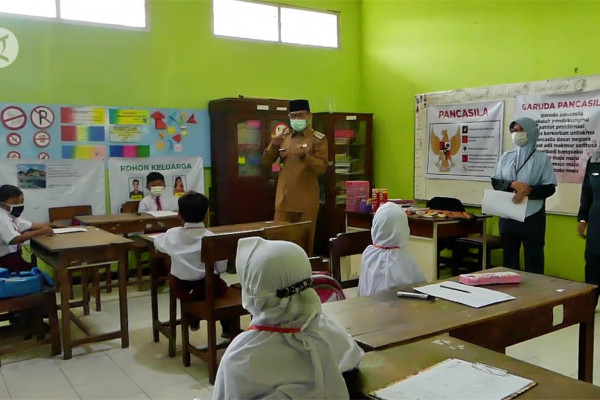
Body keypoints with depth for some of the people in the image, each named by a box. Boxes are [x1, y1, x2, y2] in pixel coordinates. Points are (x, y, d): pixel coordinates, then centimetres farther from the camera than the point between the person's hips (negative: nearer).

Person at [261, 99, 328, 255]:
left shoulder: (318, 138, -2)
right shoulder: (283, 137, 10)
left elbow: (322, 167, -11)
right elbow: (266, 163, 9)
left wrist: (303, 155, -27)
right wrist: (273, 145, -9)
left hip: (306, 200, -3)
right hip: (284, 197, 3)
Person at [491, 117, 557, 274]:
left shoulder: (542, 158, -3)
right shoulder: (507, 156, 8)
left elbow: (550, 188, -5)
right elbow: (495, 182, 7)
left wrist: (528, 191, -21)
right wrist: (512, 185, -12)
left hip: (532, 216, -4)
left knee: (533, 257, 3)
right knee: (509, 256, 11)